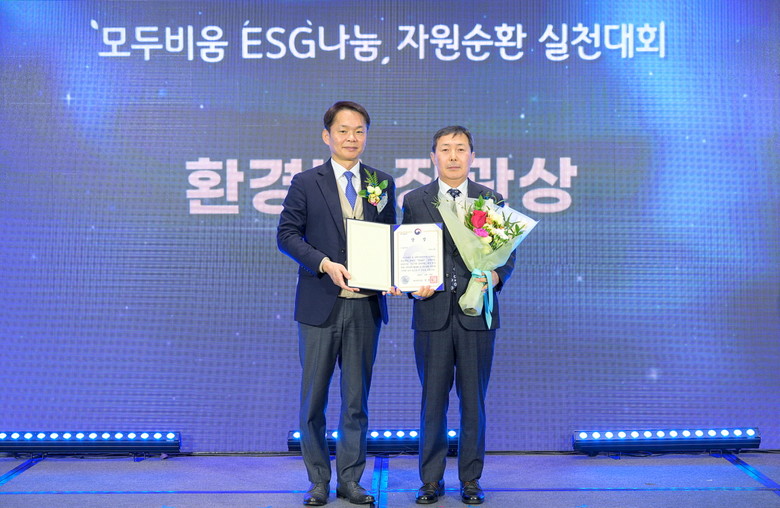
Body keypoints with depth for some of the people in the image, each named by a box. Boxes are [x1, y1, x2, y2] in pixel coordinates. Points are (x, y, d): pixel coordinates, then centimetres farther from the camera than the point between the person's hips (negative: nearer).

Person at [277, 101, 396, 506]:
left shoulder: (383, 183, 10)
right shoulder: (306, 182, 2)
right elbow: (287, 234, -2)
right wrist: (325, 264, -16)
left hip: (365, 305, 2)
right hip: (320, 304, -2)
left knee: (357, 398, 9)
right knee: (314, 398, 7)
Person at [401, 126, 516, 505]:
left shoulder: (492, 201, 7)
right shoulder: (414, 201, 7)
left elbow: (507, 255, 7)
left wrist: (494, 278, -13)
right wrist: (414, 285, -10)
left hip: (476, 313, 0)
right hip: (432, 312, 0)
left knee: (474, 401, 8)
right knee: (432, 400, 7)